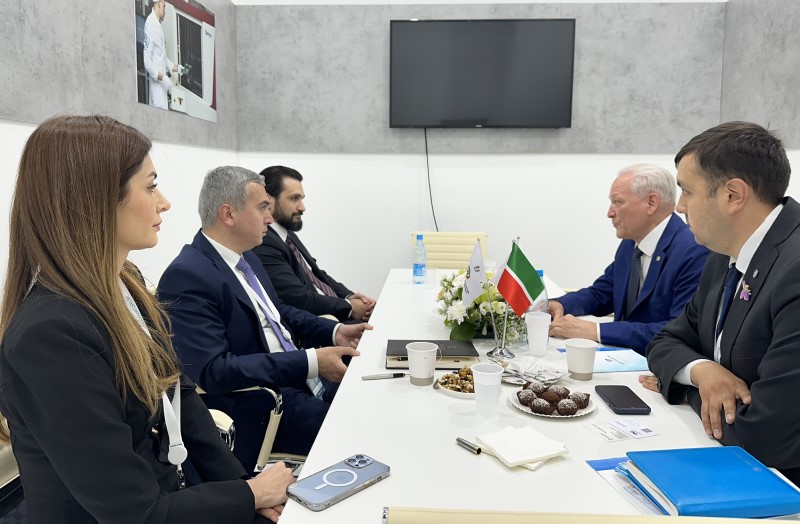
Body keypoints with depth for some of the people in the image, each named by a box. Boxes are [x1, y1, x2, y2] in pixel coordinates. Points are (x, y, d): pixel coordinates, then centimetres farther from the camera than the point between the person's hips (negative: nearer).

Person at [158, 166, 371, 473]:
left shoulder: (246, 257, 8)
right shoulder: (187, 277, -19)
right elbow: (213, 370, -24)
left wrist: (334, 331, 4)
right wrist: (310, 363, -25)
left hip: (300, 383, 9)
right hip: (255, 410, -9)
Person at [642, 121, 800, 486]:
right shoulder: (725, 258, 2)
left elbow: (761, 439, -28)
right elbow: (667, 343, 10)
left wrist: (683, 388, -8)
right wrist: (701, 370, -13)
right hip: (718, 456, 7)